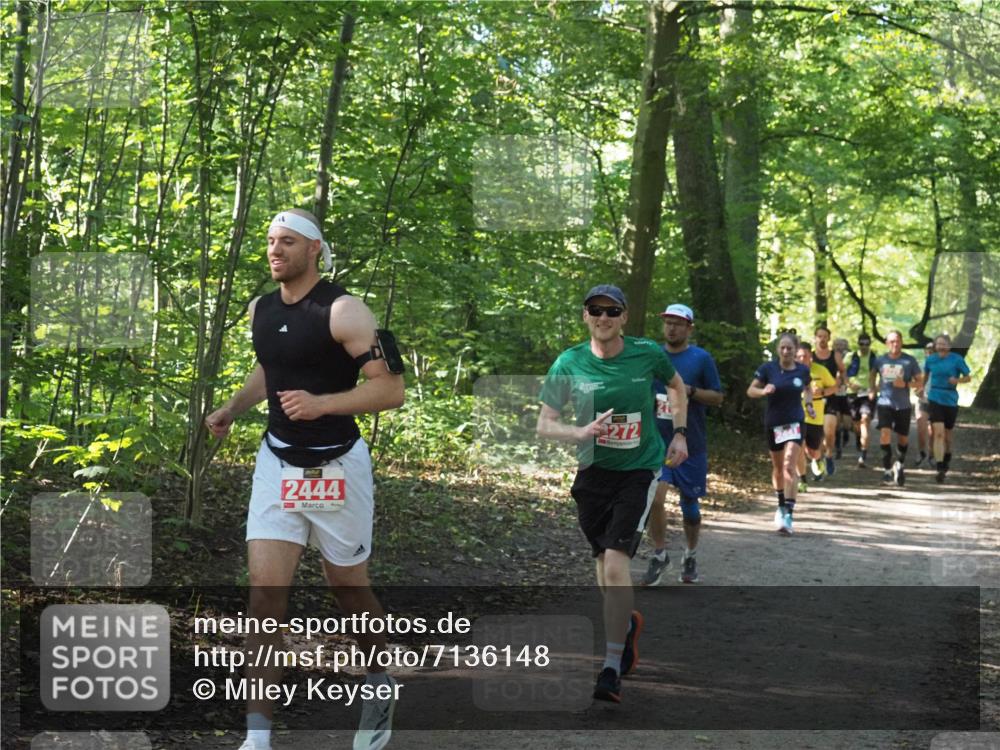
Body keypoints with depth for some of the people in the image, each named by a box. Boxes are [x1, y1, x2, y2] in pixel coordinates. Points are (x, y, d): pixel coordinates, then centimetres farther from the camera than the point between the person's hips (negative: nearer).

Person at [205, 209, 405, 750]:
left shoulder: (342, 311, -16)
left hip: (336, 466, -5)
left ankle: (380, 685, 40)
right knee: (265, 592, -7)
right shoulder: (260, 310, 5)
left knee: (348, 587, 12)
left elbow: (390, 389, -19)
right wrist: (231, 410, 11)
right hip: (277, 462, 5)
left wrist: (321, 404, -29)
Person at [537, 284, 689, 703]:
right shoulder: (569, 364, -7)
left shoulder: (647, 354, -7)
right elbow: (544, 424, -4)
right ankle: (627, 622, 46)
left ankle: (612, 669, -12)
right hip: (593, 469, 3)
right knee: (603, 560, 14)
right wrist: (581, 432, -22)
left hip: (639, 469, -3)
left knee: (616, 560, -17)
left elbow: (676, 385, 15)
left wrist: (680, 433, 8)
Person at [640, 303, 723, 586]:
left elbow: (718, 397, -3)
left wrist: (690, 391, -19)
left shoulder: (701, 358, -4)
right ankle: (659, 556, 0)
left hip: (691, 444, -1)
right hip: (657, 442, 1)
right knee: (655, 497, -16)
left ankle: (690, 557, 30)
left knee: (690, 504, 10)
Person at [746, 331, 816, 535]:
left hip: (795, 422, -1)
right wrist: (763, 391, -24)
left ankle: (788, 514, -22)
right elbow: (751, 390, -4)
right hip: (773, 423, 1)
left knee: (790, 466, -16)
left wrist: (808, 404, 1)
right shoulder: (768, 368, -6)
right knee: (777, 467, 15)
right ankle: (781, 505, 37)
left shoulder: (802, 370, -1)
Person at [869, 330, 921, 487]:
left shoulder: (909, 361, -3)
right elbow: (872, 374, 23)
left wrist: (905, 384, -17)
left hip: (903, 405, 0)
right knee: (885, 433, -19)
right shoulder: (880, 360, 3)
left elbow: (919, 382, 0)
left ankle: (900, 464, 38)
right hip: (885, 403, 0)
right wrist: (872, 389, 9)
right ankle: (887, 468, -11)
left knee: (903, 438, 11)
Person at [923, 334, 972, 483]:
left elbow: (968, 377, 0)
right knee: (938, 433, -15)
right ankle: (940, 469, -20)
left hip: (951, 401, 0)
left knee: (947, 435, 14)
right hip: (935, 399, 0)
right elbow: (926, 375, 21)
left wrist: (958, 380, -19)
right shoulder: (930, 360, 3)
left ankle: (947, 458, 45)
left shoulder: (957, 359, -4)